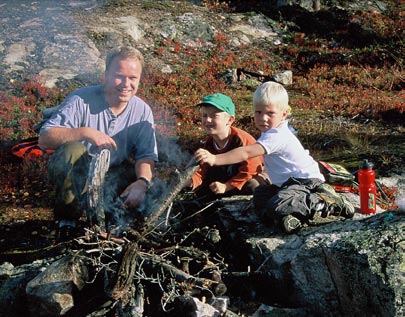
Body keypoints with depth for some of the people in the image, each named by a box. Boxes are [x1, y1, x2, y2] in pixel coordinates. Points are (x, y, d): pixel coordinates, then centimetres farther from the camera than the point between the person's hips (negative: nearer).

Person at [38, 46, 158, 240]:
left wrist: (142, 181, -32)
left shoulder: (142, 111, -3)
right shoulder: (81, 100, -16)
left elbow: (147, 155, -10)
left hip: (112, 178, 3)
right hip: (72, 174, -3)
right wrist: (85, 132, -37)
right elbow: (44, 138, -23)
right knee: (73, 150, -34)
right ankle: (67, 220, -16)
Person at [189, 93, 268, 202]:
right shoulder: (209, 142, -6)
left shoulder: (242, 139, -27)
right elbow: (203, 170, -7)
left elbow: (249, 170, -27)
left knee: (252, 186, -39)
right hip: (227, 178, 6)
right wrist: (192, 181, -31)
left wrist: (226, 187, -32)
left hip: (253, 176, -6)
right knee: (201, 190, -6)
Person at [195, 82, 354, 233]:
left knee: (277, 208, -30)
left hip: (306, 182, -11)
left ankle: (327, 202, -15)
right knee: (260, 194, 14)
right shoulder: (278, 132, 12)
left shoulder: (276, 137, -21)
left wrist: (214, 159, -38)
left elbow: (246, 153, -32)